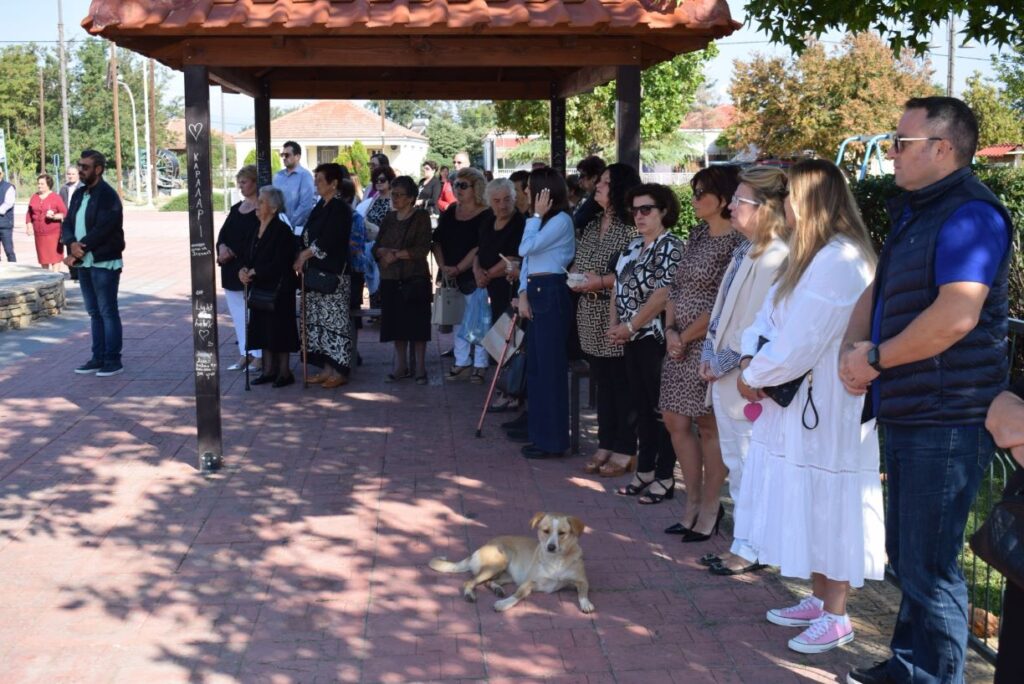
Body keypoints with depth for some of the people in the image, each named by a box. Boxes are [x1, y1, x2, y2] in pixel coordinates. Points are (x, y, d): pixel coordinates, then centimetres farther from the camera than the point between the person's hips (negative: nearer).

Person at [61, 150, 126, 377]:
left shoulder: (108, 196, -12)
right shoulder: (78, 194, 13)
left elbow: (101, 230, -20)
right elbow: (67, 224, 8)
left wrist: (76, 253, -17)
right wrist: (72, 244, -14)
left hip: (104, 264, -8)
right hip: (84, 263, 8)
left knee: (108, 313, -2)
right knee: (94, 313, 13)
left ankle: (113, 361, 4)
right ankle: (98, 358, 20)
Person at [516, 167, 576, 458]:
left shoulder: (560, 220, -11)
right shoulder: (542, 221, 17)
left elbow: (526, 248, -17)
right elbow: (527, 258, 14)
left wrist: (536, 215, -8)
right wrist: (523, 293, 3)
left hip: (551, 294, -10)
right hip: (536, 294, 10)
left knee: (550, 367, -5)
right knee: (536, 366, 13)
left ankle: (553, 440, 2)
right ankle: (540, 433, 22)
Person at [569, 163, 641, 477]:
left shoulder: (630, 227, -11)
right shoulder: (591, 224, 13)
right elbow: (578, 260, 23)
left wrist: (603, 281, -19)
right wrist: (575, 275, 2)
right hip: (592, 316, 8)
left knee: (622, 383, 1)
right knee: (602, 381, 13)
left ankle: (624, 451, 10)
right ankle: (606, 445, 22)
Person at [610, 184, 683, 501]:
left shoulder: (671, 247, -10)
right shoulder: (632, 248, 15)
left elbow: (662, 295, -19)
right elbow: (619, 289, 17)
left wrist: (630, 326, -17)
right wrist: (614, 325, 2)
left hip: (656, 339, -8)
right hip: (632, 341, 8)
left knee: (661, 408, -1)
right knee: (642, 406, 13)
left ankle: (665, 477, 8)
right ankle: (644, 470, 22)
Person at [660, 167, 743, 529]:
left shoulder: (736, 243, -13)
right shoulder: (697, 235, 12)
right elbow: (676, 286, 12)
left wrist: (686, 336, -11)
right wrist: (670, 330, -1)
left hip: (710, 345, -8)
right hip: (680, 344, 8)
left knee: (709, 427, 2)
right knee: (675, 421, 10)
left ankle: (709, 508, 16)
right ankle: (694, 503, 24)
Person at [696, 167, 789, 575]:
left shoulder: (774, 257, -19)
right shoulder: (746, 250, 12)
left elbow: (757, 323, -21)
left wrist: (724, 361, -13)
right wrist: (710, 354, 7)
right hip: (724, 373, 10)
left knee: (751, 462, 0)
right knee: (735, 461, 18)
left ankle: (750, 548, 11)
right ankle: (748, 538, 32)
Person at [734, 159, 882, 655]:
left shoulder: (839, 261, -21)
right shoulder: (810, 254, 13)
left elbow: (800, 343, -24)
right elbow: (770, 314, 11)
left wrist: (755, 376, -10)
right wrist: (750, 361, -6)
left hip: (826, 408, -10)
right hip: (795, 404, 10)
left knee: (828, 508, 2)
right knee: (808, 507, 17)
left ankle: (835, 618, 15)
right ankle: (818, 601, 31)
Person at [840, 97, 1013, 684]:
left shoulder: (970, 213, -16)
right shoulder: (914, 212, 16)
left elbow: (956, 317, -27)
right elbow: (878, 292, 18)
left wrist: (875, 357, -15)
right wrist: (855, 349, -2)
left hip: (946, 418, -10)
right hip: (907, 414, 10)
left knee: (930, 568, -1)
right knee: (908, 557, 21)